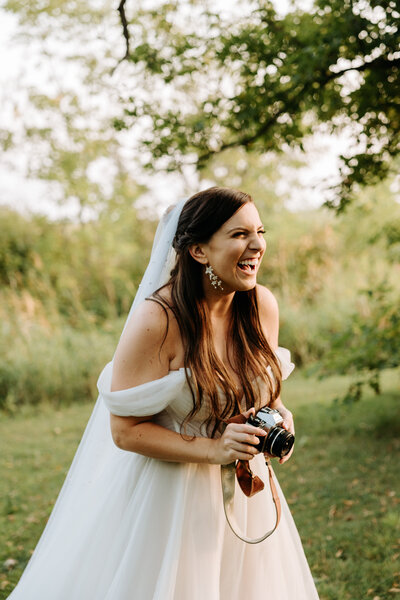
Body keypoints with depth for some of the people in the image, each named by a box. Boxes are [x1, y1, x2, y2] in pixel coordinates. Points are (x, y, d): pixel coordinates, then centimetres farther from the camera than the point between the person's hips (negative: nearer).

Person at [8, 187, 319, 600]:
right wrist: (212, 449, -26)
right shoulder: (158, 319, -23)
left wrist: (281, 415, -8)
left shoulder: (262, 306, -5)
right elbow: (125, 430, -19)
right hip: (166, 494, -6)